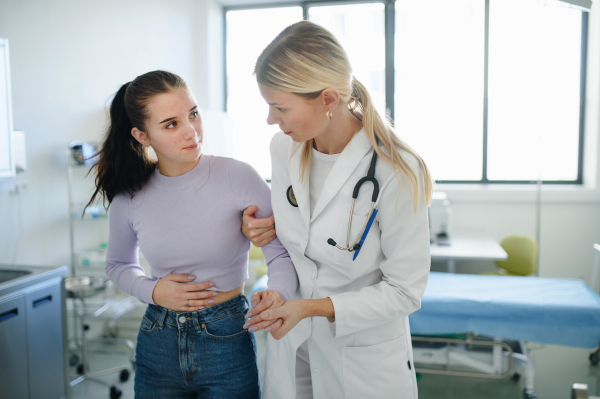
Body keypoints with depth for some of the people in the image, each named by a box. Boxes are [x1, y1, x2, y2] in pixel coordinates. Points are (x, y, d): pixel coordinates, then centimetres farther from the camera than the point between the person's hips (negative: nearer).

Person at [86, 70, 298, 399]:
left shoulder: (237, 177, -15)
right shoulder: (130, 196, -5)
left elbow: (283, 251, -13)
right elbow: (118, 264, 13)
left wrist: (278, 295, -33)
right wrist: (152, 291, -6)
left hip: (227, 339, -2)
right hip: (158, 344, 3)